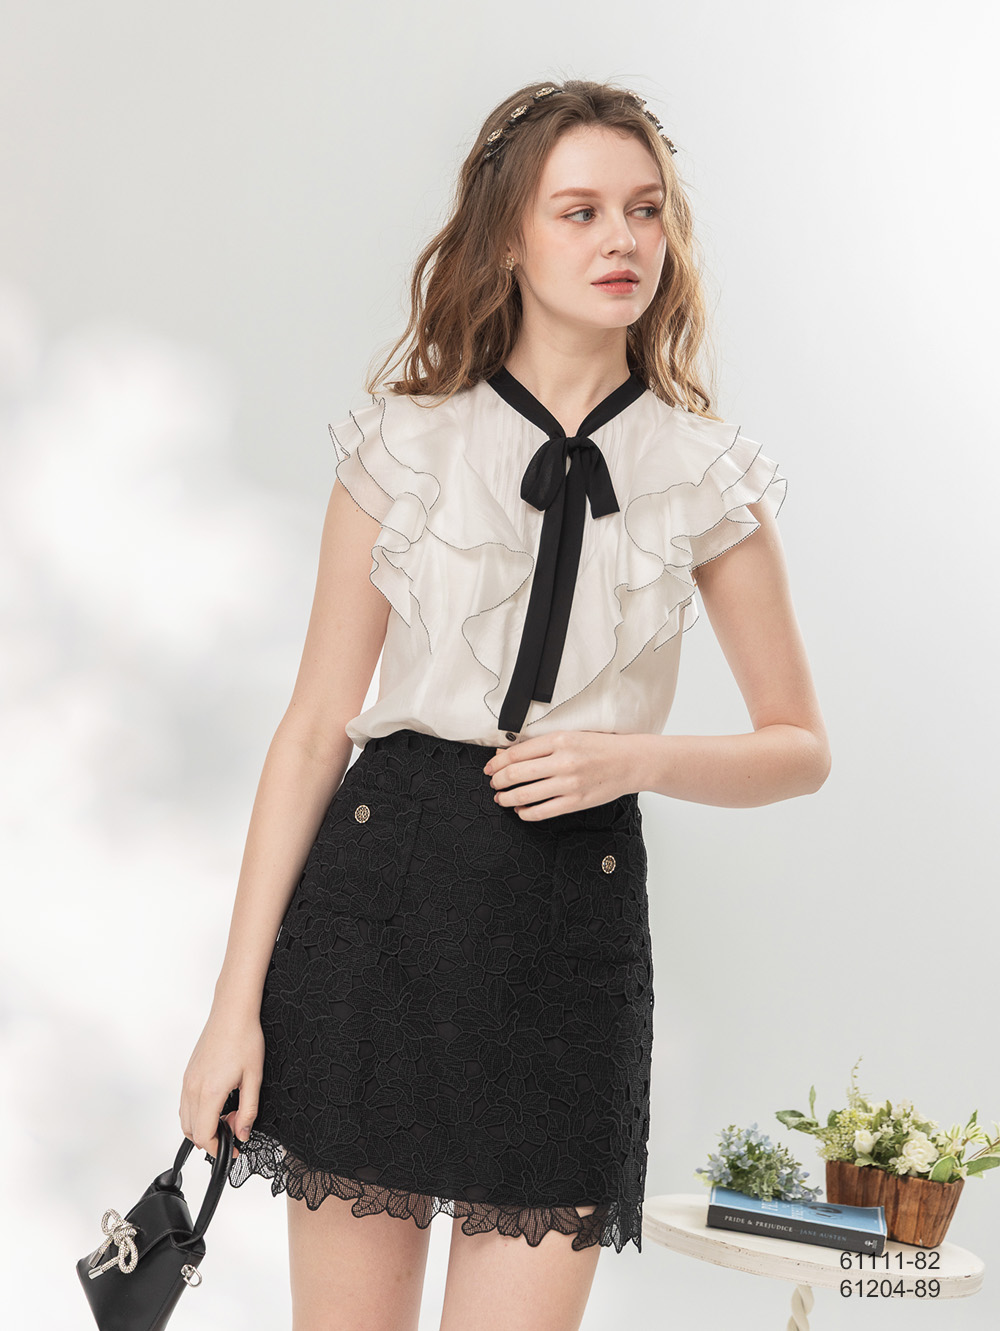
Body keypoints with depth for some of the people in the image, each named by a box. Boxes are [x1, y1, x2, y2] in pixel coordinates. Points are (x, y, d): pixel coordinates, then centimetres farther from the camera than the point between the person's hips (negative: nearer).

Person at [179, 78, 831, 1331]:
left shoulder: (708, 475, 3)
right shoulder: (404, 444, 1)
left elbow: (799, 747, 9)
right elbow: (314, 727, 1)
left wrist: (639, 757, -11)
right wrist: (235, 1004, -2)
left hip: (578, 912, 0)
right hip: (378, 895, 0)